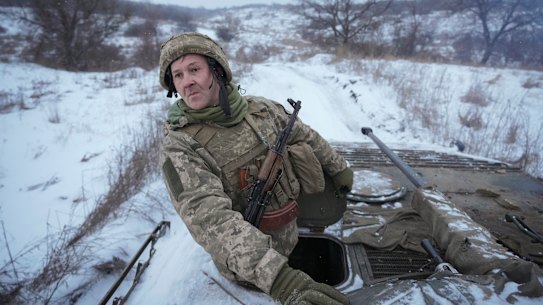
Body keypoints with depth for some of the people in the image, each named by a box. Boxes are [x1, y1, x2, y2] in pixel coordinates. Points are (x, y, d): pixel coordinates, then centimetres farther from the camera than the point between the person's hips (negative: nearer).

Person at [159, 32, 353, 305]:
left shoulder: (261, 109, -9)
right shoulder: (179, 149, -25)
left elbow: (305, 136, 9)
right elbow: (210, 219, -38)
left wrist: (338, 167, 20)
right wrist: (277, 276, -49)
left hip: (290, 236, 4)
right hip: (248, 268, -4)